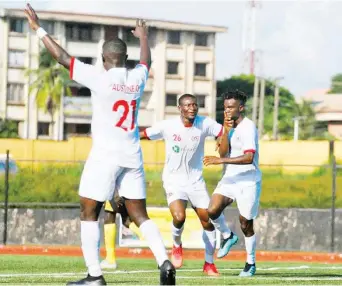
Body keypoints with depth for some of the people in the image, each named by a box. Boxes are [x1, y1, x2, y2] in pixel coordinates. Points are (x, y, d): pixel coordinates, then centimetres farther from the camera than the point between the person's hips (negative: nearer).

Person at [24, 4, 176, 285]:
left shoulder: (100, 78, -10)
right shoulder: (137, 77, 6)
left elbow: (62, 57, -3)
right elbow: (147, 61, 31)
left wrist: (38, 28, 6)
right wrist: (143, 37, 50)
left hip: (105, 155, -5)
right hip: (132, 156, 5)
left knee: (89, 213, 3)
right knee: (139, 215, 10)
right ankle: (165, 261, -8)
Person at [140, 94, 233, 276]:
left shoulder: (205, 124, -9)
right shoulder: (167, 126, -12)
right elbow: (143, 134, -4)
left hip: (196, 181, 3)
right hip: (174, 180, -3)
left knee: (207, 221, 2)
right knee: (179, 217, -24)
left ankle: (209, 264, 19)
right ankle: (177, 245, 10)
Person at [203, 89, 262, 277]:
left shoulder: (248, 128, -15)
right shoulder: (230, 126, 9)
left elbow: (249, 158, -26)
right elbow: (223, 152, 0)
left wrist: (221, 161, -28)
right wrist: (226, 131, -12)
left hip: (248, 182, -6)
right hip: (229, 179, 6)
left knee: (246, 225, 1)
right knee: (212, 211, -14)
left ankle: (251, 263, 19)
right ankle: (228, 236, 14)